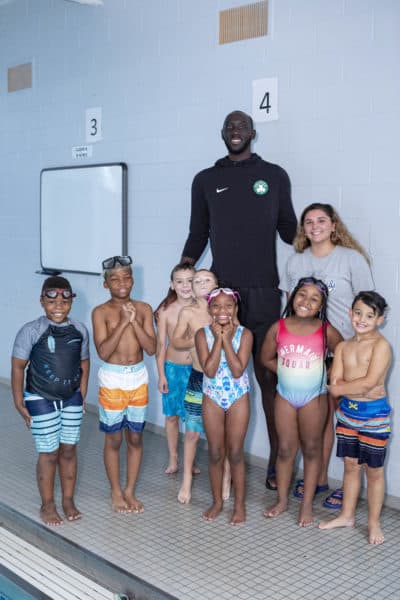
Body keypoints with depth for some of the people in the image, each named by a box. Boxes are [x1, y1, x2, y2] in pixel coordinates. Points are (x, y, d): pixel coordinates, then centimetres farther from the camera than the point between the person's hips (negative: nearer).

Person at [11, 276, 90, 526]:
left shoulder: (80, 330, -4)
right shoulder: (31, 331, -16)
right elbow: (18, 367, -10)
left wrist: (82, 398, 8)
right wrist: (19, 404, -8)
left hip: (71, 400, 4)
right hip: (41, 401, -3)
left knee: (69, 450, 11)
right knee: (49, 454, 4)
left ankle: (68, 500, 27)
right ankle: (47, 505, 21)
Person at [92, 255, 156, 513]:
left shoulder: (144, 309, 0)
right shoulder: (101, 312, -8)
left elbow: (151, 348, -7)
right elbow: (103, 352, -17)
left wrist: (134, 321, -17)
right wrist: (123, 322, -21)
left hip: (139, 377, 3)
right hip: (112, 379, -3)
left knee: (136, 438, 11)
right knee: (114, 439, 8)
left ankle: (130, 490, 26)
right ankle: (116, 492, 24)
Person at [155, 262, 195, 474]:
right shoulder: (165, 311, -7)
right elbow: (161, 345, -2)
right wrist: (161, 375, -3)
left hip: (197, 369, 0)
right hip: (172, 367, 0)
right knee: (172, 415, 11)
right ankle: (173, 459, 27)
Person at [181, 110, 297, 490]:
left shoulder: (274, 176, 9)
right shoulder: (206, 180, 12)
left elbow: (288, 229, 12)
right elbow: (197, 234, 12)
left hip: (264, 292, -1)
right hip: (220, 291, 1)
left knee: (268, 376, 1)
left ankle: (276, 460, 8)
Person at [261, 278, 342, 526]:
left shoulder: (326, 331, -12)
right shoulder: (279, 328, -6)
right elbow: (267, 358, 7)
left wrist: (326, 375, -3)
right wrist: (287, 373, 0)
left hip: (314, 397, -2)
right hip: (285, 395, 2)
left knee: (311, 449, 9)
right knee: (285, 449, 11)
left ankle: (307, 504, 20)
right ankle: (282, 500, 25)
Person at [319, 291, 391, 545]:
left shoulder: (381, 345, -14)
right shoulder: (343, 346, 4)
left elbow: (369, 383, -22)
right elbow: (335, 382, -5)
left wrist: (342, 387, -10)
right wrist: (358, 386, -19)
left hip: (374, 413, -5)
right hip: (347, 410, 5)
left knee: (373, 469, 6)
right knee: (351, 465, 17)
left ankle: (374, 523, 20)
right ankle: (347, 515, 30)